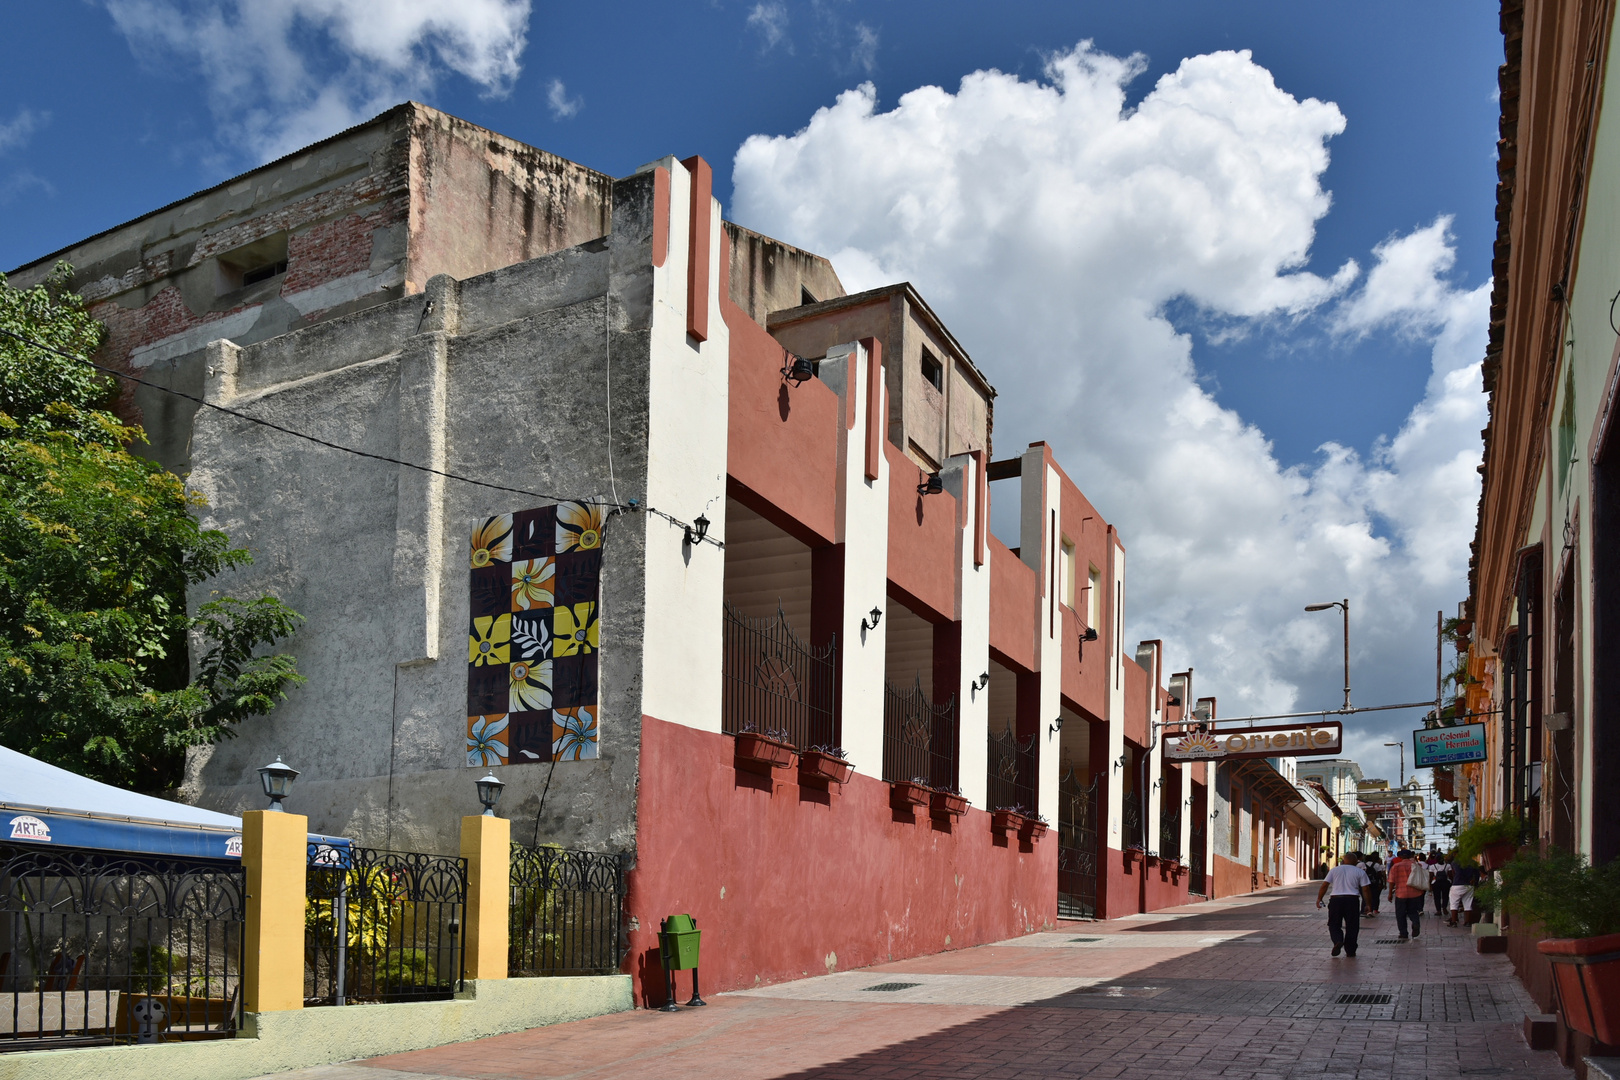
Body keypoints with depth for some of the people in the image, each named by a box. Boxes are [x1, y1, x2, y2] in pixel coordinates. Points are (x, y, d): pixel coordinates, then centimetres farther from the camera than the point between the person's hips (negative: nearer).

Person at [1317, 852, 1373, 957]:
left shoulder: (1334, 870, 10)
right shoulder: (1360, 872, 7)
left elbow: (1324, 886, 5)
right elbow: (1366, 889, 1)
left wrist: (1319, 899, 11)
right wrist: (1369, 904, 8)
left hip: (1336, 899, 1)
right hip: (1352, 900, -1)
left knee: (1334, 924, 8)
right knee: (1352, 926, 9)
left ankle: (1338, 941, -18)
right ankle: (1350, 951, 9)